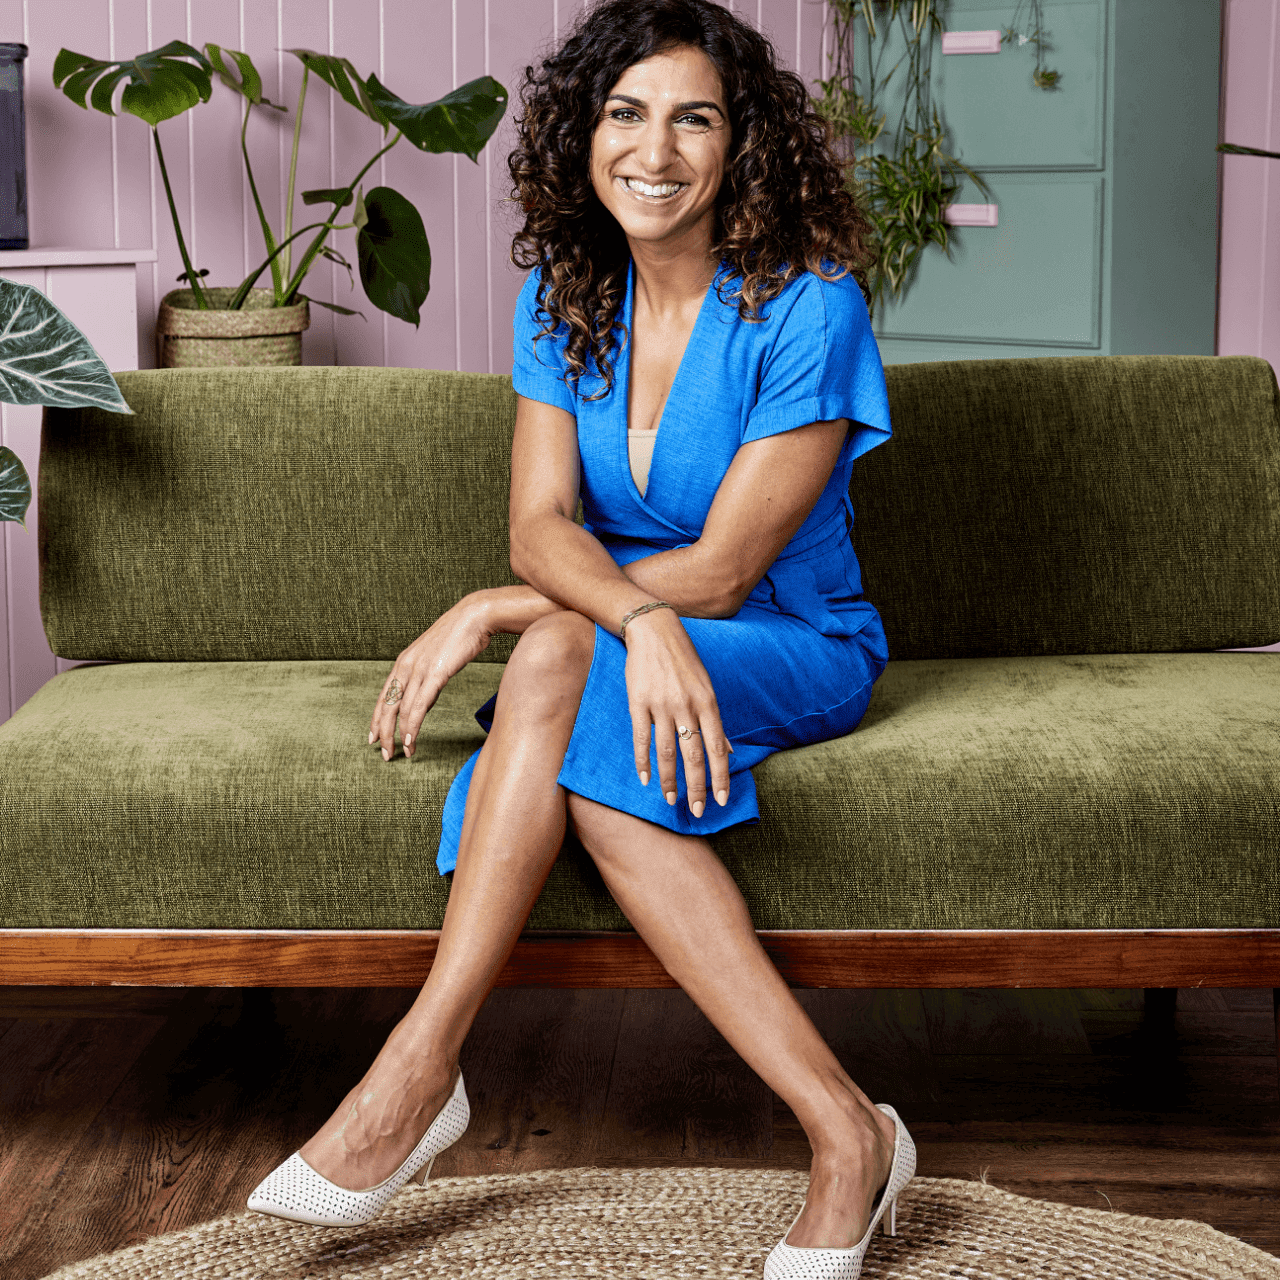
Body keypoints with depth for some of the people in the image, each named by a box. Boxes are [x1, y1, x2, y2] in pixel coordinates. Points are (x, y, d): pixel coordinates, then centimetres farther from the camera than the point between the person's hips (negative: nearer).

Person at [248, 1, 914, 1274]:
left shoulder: (807, 311, -15)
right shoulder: (565, 297, 2)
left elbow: (722, 571, -18)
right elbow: (539, 527, -9)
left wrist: (487, 615, -20)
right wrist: (640, 614, -33)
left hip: (796, 654, -4)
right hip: (611, 643, 4)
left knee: (563, 662, -36)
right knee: (585, 761, -35)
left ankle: (419, 1068, -33)